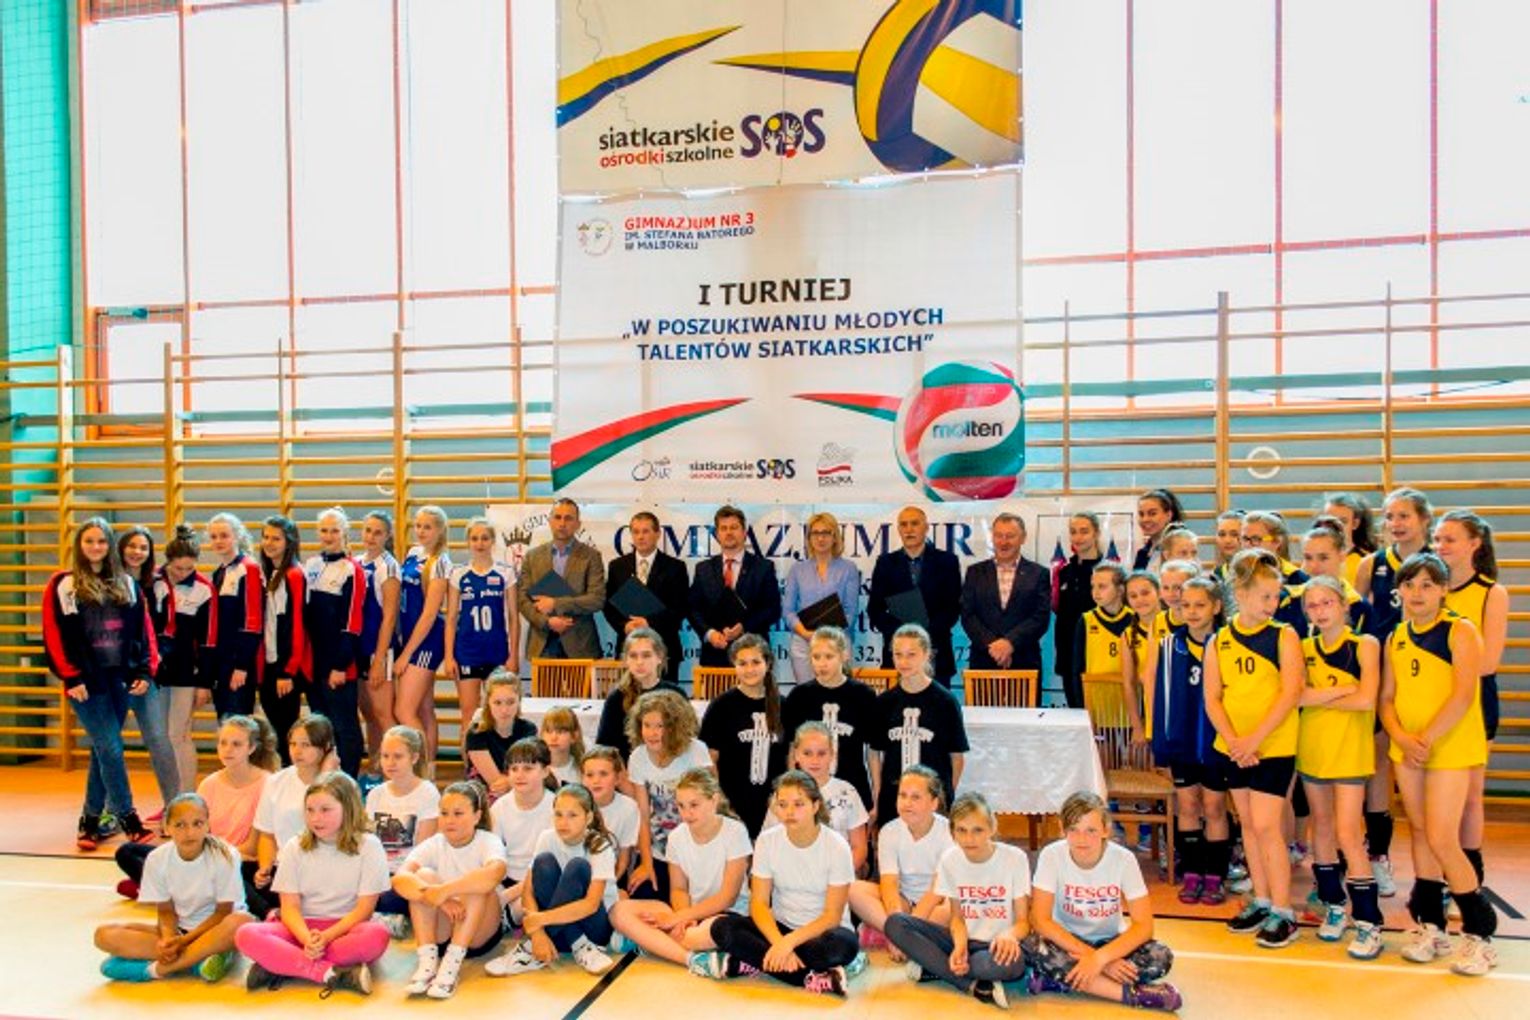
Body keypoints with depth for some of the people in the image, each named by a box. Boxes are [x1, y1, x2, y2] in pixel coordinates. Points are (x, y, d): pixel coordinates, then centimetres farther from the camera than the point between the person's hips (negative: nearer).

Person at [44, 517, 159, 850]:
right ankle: (129, 820, -1)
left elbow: (143, 629, 11)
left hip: (119, 678, 4)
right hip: (87, 682, -4)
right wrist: (70, 677, -10)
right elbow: (53, 634, -5)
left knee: (103, 750, 10)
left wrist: (145, 670, 2)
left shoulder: (126, 584, 12)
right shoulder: (62, 585, -1)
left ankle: (91, 820, 22)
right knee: (111, 749, -7)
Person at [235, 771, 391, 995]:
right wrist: (307, 940, -22)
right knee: (246, 935, -25)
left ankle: (282, 965, -26)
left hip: (345, 928, -2)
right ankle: (330, 974, -32)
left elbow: (364, 909, -7)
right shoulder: (295, 847, 5)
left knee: (377, 935, -36)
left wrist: (325, 937, -21)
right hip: (303, 928, 2)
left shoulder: (368, 846, -3)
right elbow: (290, 906, -3)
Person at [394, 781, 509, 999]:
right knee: (425, 875, -20)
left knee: (477, 884, -29)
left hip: (480, 933, -2)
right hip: (439, 932, 3)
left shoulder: (489, 842, -12)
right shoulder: (432, 845, -5)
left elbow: (493, 874, -38)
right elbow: (400, 879, -26)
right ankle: (427, 962, -26)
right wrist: (440, 899, -41)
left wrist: (445, 890, -46)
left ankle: (452, 963, -30)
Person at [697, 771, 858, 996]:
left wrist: (789, 942, -28)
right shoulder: (767, 841, -6)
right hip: (780, 927, 3)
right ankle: (813, 978, -26)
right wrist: (780, 944, -26)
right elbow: (759, 903, -9)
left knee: (844, 943, -37)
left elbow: (832, 916, -15)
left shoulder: (836, 847, -14)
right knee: (723, 927, -24)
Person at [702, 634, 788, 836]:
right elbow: (709, 759, -4)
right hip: (733, 807, -3)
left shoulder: (781, 705, 6)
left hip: (772, 807, 3)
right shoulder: (722, 705, -3)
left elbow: (790, 758, 11)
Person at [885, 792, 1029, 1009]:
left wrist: (1010, 935, -32)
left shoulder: (1014, 858, -11)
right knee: (895, 923, -19)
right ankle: (974, 985, -21)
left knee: (1012, 963, -42)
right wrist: (960, 945, -20)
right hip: (965, 939, 4)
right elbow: (957, 916, 3)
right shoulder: (949, 859, -3)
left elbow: (1023, 921, -7)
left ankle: (932, 967, -19)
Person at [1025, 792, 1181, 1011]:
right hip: (1067, 941, -1)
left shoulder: (1123, 859, -18)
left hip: (1110, 942, 1)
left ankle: (1062, 978, -22)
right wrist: (1090, 957, -29)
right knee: (1034, 946, -33)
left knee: (1160, 957, -26)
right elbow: (1041, 921, -22)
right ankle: (1133, 994, -27)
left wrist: (1100, 957, -32)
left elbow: (1143, 925, -19)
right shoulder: (1052, 855, -20)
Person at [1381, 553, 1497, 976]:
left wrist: (1427, 739, -18)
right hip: (1406, 750, 6)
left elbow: (1463, 696, -16)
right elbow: (1387, 698, 7)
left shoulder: (1460, 631, -8)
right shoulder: (1395, 639, 8)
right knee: (1420, 833, 11)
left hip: (1451, 748, -5)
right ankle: (1430, 924, 23)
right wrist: (1402, 738, -10)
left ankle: (1480, 933, 9)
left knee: (1441, 840, -8)